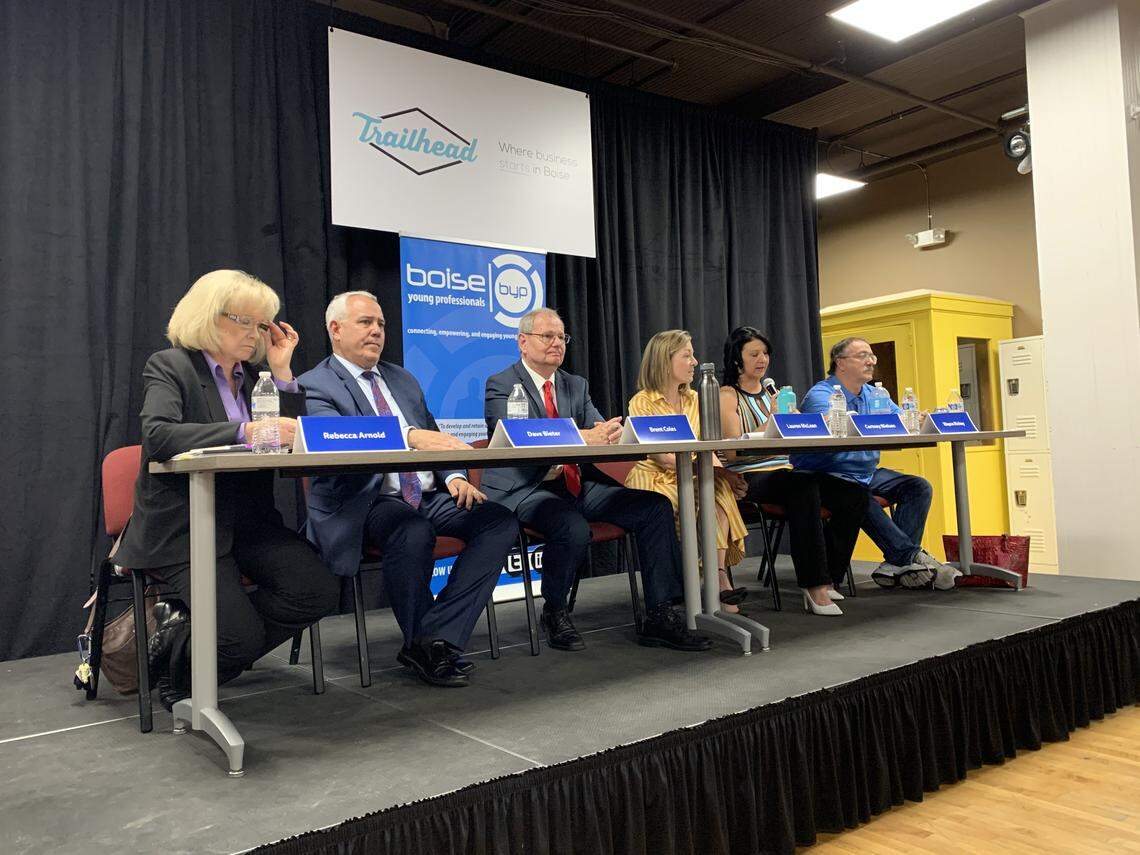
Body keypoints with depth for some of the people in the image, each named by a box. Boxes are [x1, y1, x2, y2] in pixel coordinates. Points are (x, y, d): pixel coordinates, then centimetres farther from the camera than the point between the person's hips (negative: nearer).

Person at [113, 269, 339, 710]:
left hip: (248, 522, 6)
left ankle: (183, 623, 3)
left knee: (318, 591, -17)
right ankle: (173, 659, 16)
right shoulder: (169, 366, -1)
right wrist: (245, 431, -33)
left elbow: (294, 440, 6)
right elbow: (158, 436, -22)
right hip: (183, 527, -6)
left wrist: (282, 370, 0)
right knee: (242, 637, -21)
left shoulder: (253, 375, 15)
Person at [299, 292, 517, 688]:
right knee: (413, 532, -37)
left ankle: (436, 638, -17)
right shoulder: (314, 386, 0)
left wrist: (454, 477, -1)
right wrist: (410, 436, -37)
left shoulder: (403, 380, 22)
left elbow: (436, 439, 22)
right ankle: (421, 643, -11)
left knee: (501, 521, -16)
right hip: (363, 502, -6)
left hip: (427, 495, 7)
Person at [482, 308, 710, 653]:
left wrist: (608, 431, -21)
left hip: (578, 484, 7)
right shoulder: (501, 385, -2)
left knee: (656, 506, -11)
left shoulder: (577, 385, 19)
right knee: (574, 529, -36)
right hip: (525, 489, -6)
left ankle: (660, 617, -7)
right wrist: (583, 438, -33)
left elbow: (598, 427, 7)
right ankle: (554, 613, -7)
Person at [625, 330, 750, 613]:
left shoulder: (694, 399, 15)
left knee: (721, 489, -26)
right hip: (655, 480, -5)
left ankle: (719, 574, -31)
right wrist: (709, 469, -25)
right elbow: (662, 456, -15)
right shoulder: (642, 402, -5)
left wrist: (724, 472, -13)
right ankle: (720, 581, -24)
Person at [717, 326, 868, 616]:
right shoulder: (728, 396, 3)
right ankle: (814, 586, -33)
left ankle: (827, 580, -12)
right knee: (804, 485, -37)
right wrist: (772, 420, -16)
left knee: (856, 494, -15)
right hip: (749, 477, -7)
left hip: (785, 472, 7)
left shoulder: (773, 394, 24)